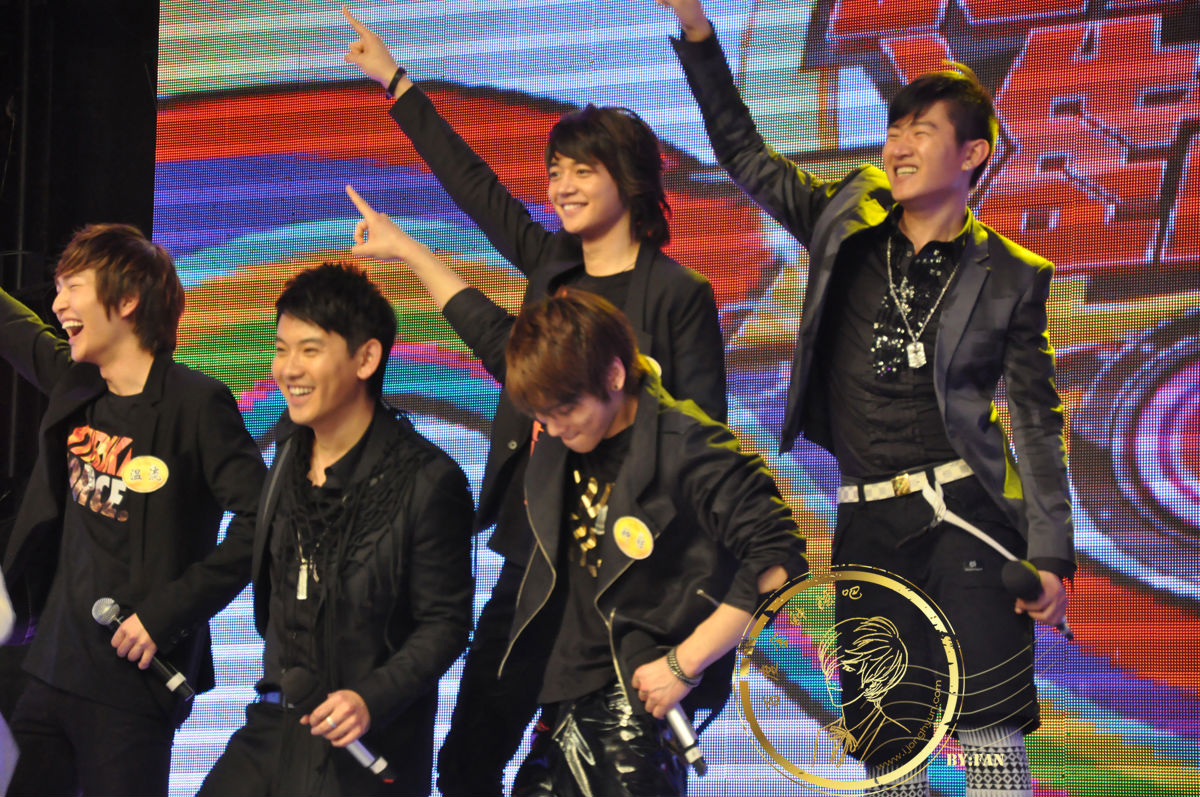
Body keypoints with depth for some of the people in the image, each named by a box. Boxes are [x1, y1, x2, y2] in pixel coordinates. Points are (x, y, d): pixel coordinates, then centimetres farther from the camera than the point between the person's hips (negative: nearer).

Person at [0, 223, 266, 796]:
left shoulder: (195, 403, -11)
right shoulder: (73, 384, 8)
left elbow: (260, 519, -16)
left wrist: (169, 611, -18)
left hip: (132, 686, -7)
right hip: (51, 670, 7)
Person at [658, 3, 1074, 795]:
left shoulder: (1008, 276, 0)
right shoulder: (848, 222, 8)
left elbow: (1039, 421, 2)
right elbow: (745, 153, 11)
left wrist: (1051, 555, -3)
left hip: (965, 515, -4)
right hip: (867, 523, 4)